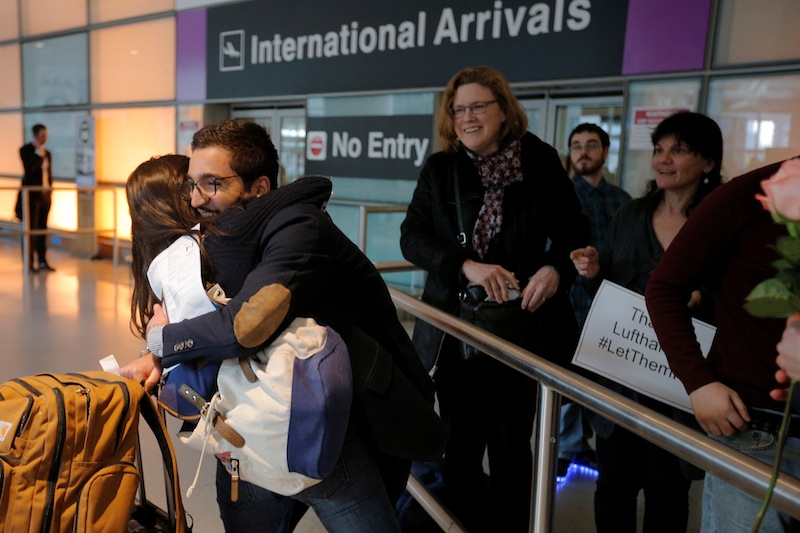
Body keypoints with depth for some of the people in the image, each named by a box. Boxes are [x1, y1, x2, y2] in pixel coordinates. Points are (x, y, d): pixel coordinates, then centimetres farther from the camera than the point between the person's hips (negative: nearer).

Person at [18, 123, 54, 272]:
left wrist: (50, 187, 9)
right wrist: (39, 153, -17)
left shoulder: (47, 153, 12)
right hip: (31, 195, -6)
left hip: (45, 195, 6)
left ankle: (42, 261, 15)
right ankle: (29, 262, 3)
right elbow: (29, 168, -20)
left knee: (43, 229, 9)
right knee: (30, 229, -2)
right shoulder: (25, 150, -5)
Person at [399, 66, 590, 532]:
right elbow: (412, 237, -3)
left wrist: (555, 268, -17)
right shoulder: (439, 169, 3)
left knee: (511, 446, 9)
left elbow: (574, 231, 5)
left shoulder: (540, 162, -1)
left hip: (520, 327, -1)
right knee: (461, 444, 13)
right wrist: (466, 265, -19)